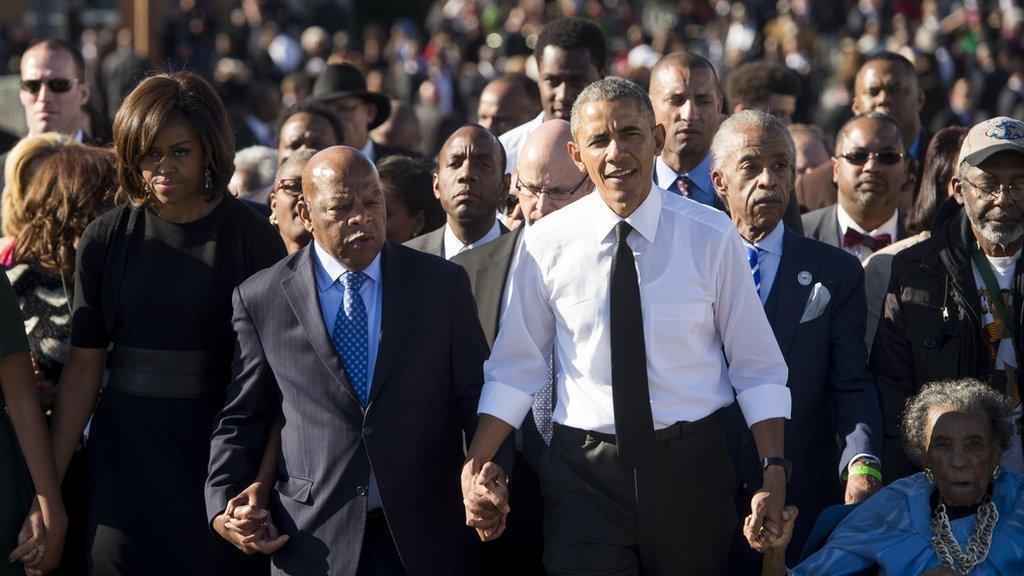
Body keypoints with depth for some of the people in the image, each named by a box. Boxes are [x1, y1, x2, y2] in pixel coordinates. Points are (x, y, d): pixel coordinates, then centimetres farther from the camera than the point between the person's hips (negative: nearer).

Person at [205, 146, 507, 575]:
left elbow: (475, 397, 3)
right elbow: (242, 418, 8)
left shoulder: (444, 284, 4)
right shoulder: (259, 299, 3)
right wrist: (224, 504, -5)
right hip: (314, 540, 0)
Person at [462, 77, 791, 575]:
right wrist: (475, 467, -4)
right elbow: (516, 367, 5)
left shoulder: (711, 237, -3)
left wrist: (774, 472, -8)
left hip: (691, 468, 0)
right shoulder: (546, 244, -1)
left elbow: (757, 368, 0)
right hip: (584, 472, 0)